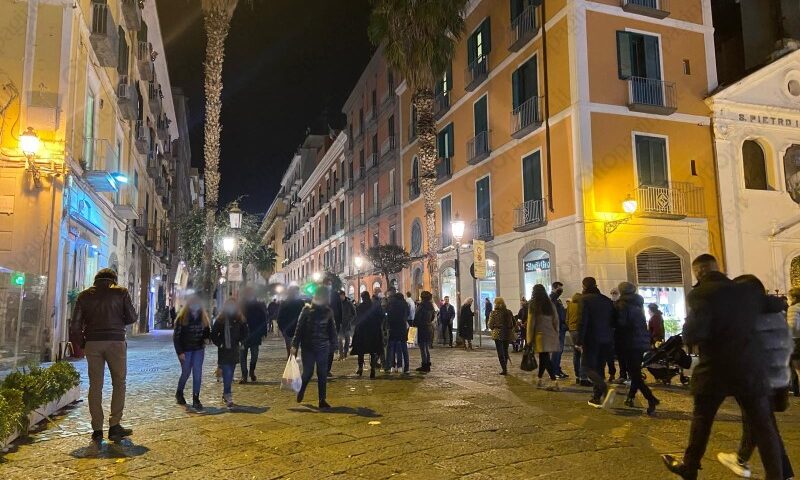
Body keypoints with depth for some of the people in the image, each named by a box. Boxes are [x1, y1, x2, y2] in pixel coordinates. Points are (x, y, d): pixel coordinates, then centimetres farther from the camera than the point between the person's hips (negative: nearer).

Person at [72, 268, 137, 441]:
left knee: (95, 385, 7)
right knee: (119, 383, 7)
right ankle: (114, 426, 3)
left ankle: (97, 429, 7)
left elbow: (76, 322, 5)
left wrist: (82, 343, 14)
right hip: (115, 342, -2)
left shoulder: (84, 295, 9)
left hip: (92, 343, 2)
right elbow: (132, 317, 1)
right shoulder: (121, 292, 2)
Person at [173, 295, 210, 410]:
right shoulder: (182, 318, -11)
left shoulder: (203, 318, 2)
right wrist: (180, 352, -15)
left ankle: (196, 399, 3)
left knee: (197, 373, -2)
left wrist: (206, 338, -6)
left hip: (198, 349, 3)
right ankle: (179, 393, 34)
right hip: (185, 350, -3)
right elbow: (176, 336, -10)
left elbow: (207, 331, 16)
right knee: (186, 373, 7)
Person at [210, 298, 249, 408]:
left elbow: (244, 333, 11)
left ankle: (226, 394, 27)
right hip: (224, 351, -3)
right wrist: (219, 344, -8)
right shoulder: (220, 320, -5)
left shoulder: (240, 320, 2)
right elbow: (213, 334, -1)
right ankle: (228, 397, -10)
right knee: (227, 374, -10)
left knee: (229, 375, 13)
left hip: (234, 351, 3)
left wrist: (241, 340, -2)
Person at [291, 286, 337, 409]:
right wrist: (295, 345, -10)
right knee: (308, 372, 0)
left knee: (323, 374, 3)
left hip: (322, 348, 2)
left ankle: (322, 400, 12)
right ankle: (301, 391, 30)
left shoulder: (328, 311, 2)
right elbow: (299, 328, -6)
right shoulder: (307, 310, -5)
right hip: (307, 347, -2)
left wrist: (333, 345, 3)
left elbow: (332, 329, 7)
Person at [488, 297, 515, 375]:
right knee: (505, 351, 18)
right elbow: (513, 323, 8)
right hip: (508, 334, 4)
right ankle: (505, 367, 25)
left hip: (498, 334, -4)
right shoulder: (509, 312, 2)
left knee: (500, 352, 2)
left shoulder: (494, 313, -8)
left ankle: (504, 369, -4)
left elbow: (490, 325, -7)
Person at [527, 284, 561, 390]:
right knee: (544, 358, 17)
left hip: (540, 335, -5)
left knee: (545, 358, -6)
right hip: (551, 335, 5)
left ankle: (554, 382, -16)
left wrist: (529, 339, -1)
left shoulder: (533, 304, -6)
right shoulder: (550, 304, 7)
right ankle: (540, 379, 28)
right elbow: (556, 321, 9)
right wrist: (556, 334, 16)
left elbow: (531, 323, -6)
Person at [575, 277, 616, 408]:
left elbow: (583, 321, -14)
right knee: (598, 367, 14)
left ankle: (605, 388, -24)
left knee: (588, 367, 1)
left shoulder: (585, 299, -8)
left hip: (592, 340, -6)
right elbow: (613, 321, 12)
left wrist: (579, 341, -11)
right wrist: (611, 339, 17)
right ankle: (596, 397, 14)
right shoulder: (607, 300, 11)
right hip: (607, 340, 6)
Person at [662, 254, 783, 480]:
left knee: (702, 420, 13)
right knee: (763, 424, 10)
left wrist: (688, 336, -2)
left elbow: (693, 334, -22)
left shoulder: (700, 294, -13)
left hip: (716, 369, -3)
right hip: (751, 365, 3)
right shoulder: (748, 291, 4)